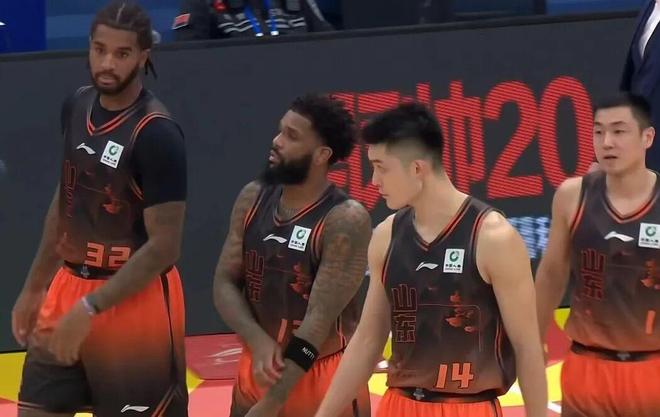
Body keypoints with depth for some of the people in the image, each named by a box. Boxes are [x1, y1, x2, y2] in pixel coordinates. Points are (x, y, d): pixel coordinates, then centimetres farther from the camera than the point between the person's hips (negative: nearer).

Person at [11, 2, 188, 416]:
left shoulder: (156, 133, -20)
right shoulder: (77, 107, 3)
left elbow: (164, 247, -20)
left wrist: (90, 309, -22)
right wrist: (35, 287, 18)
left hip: (133, 299, -7)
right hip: (69, 286, 7)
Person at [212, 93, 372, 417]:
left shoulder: (346, 221, -20)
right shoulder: (252, 199, 0)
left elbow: (320, 320, -22)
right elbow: (224, 283, 2)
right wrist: (258, 341, -19)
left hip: (325, 378, -6)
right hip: (259, 369, 6)